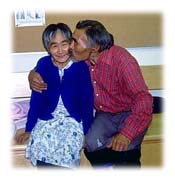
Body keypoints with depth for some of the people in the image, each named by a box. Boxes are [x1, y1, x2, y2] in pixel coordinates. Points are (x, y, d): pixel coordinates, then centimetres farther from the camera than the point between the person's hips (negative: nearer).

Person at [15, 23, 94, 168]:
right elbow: (36, 98, -1)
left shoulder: (81, 66, -11)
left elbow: (87, 101, -5)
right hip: (47, 118, 1)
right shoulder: (43, 64, -7)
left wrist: (87, 132, -6)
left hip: (73, 119, -1)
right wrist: (28, 129, 2)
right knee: (40, 150, -22)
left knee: (67, 153, -25)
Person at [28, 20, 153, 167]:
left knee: (125, 149, -28)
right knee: (92, 145, -21)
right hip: (104, 114, 5)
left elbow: (143, 99, -33)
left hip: (130, 113, -4)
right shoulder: (79, 58, -11)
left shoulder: (122, 60, -27)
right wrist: (33, 74, -17)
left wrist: (126, 134, -44)